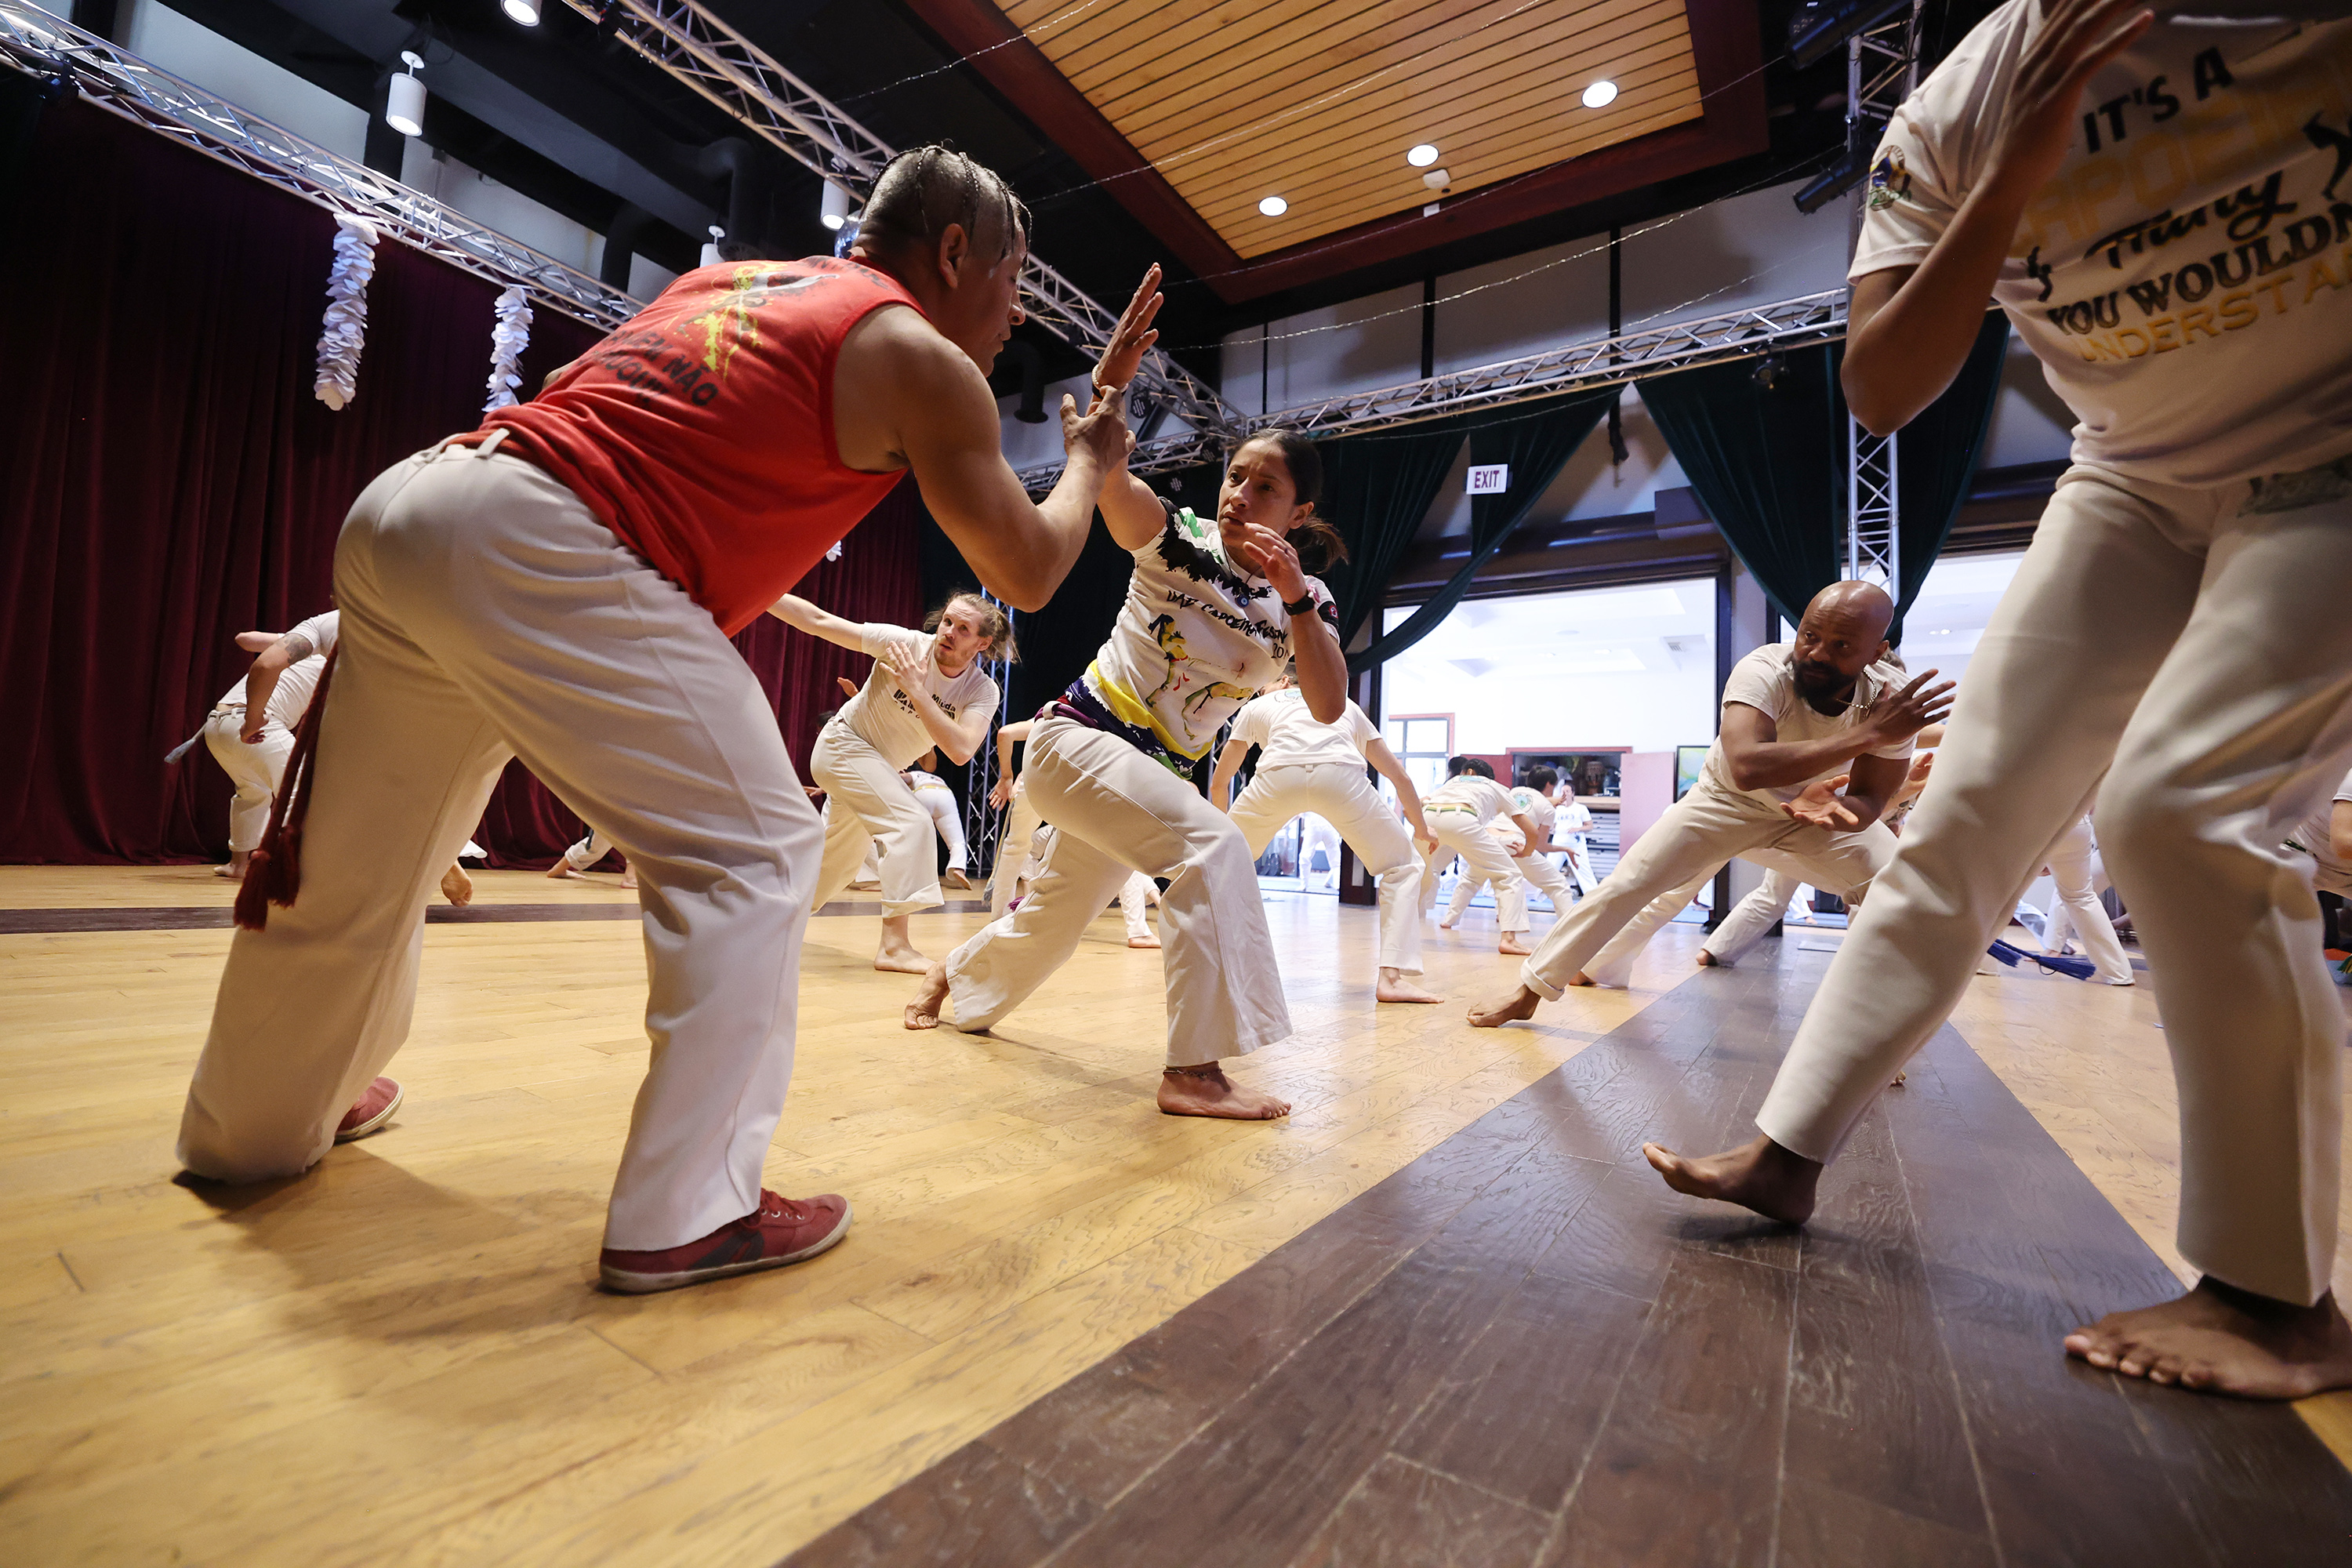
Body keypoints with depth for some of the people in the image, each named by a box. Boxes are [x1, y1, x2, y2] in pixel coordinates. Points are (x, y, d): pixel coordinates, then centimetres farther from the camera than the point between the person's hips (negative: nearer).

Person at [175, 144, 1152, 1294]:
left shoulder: (729, 276, 25)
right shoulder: (919, 359, 4)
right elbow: (1026, 573, 9)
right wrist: (1090, 460, 26)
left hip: (399, 506, 9)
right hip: (540, 551, -9)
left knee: (356, 861, 21)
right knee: (751, 854, -2)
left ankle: (252, 1126, 43)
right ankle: (685, 1216, 1)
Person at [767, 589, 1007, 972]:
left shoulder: (982, 691, -15)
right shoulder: (906, 643, -22)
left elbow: (961, 750, -32)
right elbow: (817, 621, -18)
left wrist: (916, 689, -35)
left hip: (882, 768, 6)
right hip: (844, 744, -6)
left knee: (836, 864, 18)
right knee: (912, 823, -25)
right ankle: (894, 946, -23)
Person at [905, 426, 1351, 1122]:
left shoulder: (1304, 601, 0)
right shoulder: (1177, 539, -9)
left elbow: (1329, 707, -16)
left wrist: (1296, 596, -26)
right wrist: (1114, 375, -41)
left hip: (1157, 773, 6)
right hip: (1076, 738, -6)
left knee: (1051, 920, 19)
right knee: (1210, 844, -29)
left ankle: (953, 975, 49)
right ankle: (1194, 1071, -23)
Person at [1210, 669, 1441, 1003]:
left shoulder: (1256, 706, 37)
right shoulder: (1346, 704, 40)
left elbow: (1218, 783, 42)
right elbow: (1401, 778, 40)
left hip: (1278, 775, 0)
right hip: (1340, 773, 0)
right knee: (1402, 866, 19)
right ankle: (1393, 978, 7)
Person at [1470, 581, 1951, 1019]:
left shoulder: (1891, 696, -23)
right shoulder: (1764, 671, -35)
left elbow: (1868, 801, -19)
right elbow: (1745, 768, -53)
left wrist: (1834, 805, -43)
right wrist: (1866, 734, -52)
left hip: (1814, 804, 3)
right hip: (1726, 800, -3)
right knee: (1623, 887, -9)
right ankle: (1529, 991, 3)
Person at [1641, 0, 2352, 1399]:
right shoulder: (1948, 124, -5)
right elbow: (1881, 391, -12)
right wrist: (2012, 186, -23)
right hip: (2140, 483, 4)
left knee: (2181, 804, -23)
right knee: (1968, 816, -5)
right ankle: (1789, 1152, 3)